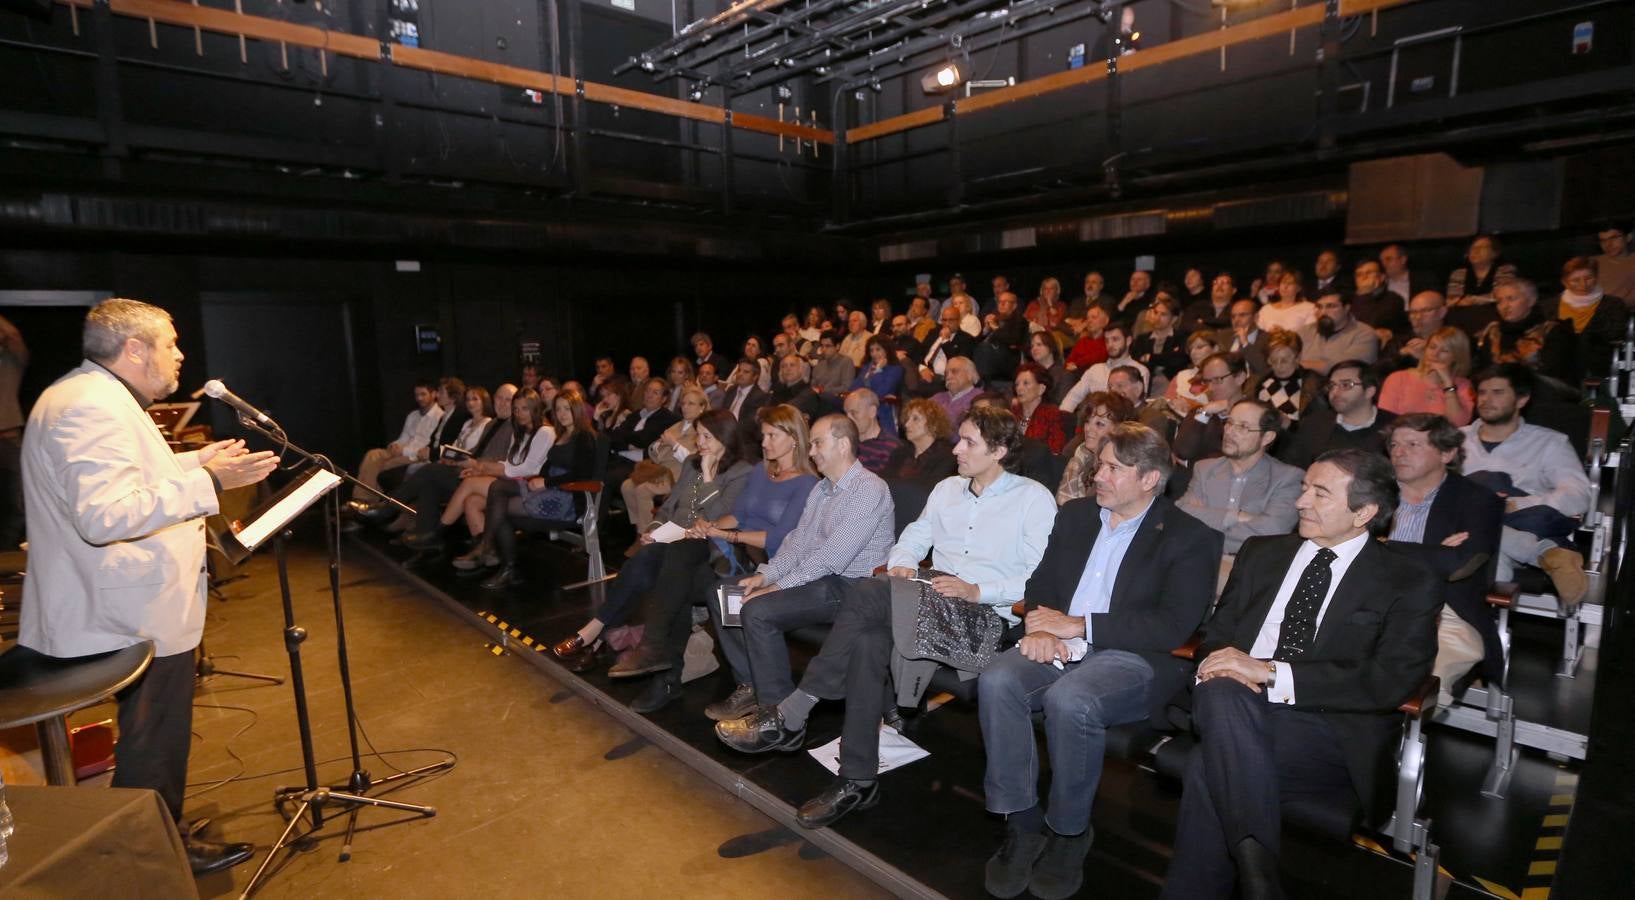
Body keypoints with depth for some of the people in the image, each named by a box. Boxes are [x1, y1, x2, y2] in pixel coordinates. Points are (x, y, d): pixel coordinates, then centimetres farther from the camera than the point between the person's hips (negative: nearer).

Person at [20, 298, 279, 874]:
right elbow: (104, 516, -32)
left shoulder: (89, 397, 13)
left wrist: (191, 463, 17)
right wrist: (208, 482, -32)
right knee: (154, 751, 4)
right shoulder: (93, 407, -23)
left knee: (154, 741, 21)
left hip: (135, 609, 11)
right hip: (137, 617, -11)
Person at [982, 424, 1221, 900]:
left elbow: (1174, 626, -12)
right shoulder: (1075, 515, 16)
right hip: (1059, 646, 5)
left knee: (1070, 700, -35)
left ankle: (1068, 832, -9)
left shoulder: (1189, 538, -1)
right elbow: (1040, 583, 16)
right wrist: (1040, 627, -7)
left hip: (1131, 657, -4)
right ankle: (1021, 823, -12)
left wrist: (1079, 624, -15)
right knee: (997, 679, -26)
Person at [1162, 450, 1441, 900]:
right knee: (1222, 692, -34)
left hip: (1333, 736, -3)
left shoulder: (1410, 584, 6)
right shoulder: (1261, 553, 18)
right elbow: (1216, 635, 15)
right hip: (1234, 710, 4)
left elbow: (1390, 682, -9)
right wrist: (1222, 667, -10)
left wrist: (1270, 673, -19)